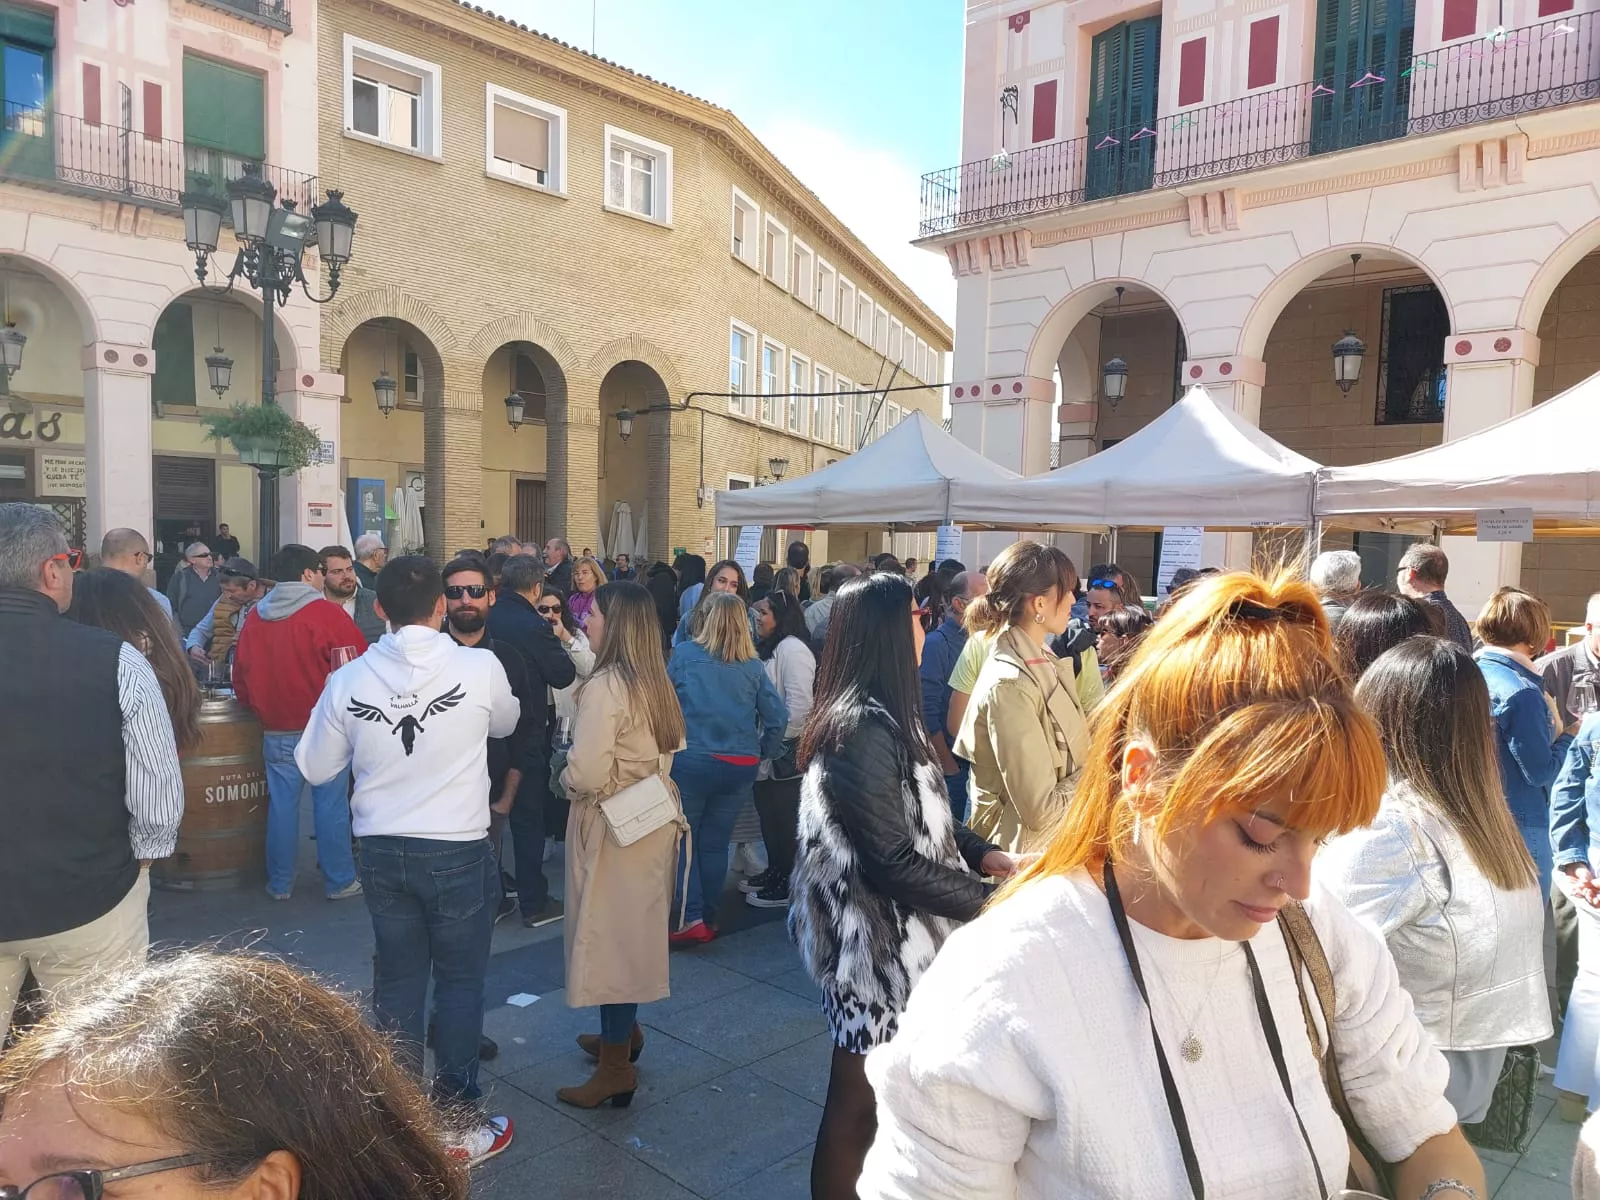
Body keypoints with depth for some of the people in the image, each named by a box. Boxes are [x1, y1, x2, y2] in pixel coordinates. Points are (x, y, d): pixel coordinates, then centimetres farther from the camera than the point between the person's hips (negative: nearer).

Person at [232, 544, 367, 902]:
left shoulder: (254, 617, 4)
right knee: (331, 805, 3)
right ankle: (339, 882, 11)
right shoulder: (327, 614, -12)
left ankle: (280, 883, 22)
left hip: (276, 731, 5)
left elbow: (241, 676, 10)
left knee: (281, 805, 12)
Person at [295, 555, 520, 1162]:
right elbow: (506, 722, 9)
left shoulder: (348, 679, -6)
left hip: (382, 852, 3)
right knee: (459, 982, 11)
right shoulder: (480, 667, -14)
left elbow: (315, 768, 6)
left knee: (397, 981, 17)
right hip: (458, 852, -3)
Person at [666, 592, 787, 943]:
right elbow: (778, 716, -1)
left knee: (685, 841, 7)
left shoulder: (684, 654, -3)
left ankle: (691, 919, -2)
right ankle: (709, 920, 22)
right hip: (741, 765, 3)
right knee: (715, 843, 13)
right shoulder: (753, 666, 3)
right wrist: (763, 754, 12)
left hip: (691, 759, -3)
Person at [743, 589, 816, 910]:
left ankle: (788, 885, 11)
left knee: (786, 821, 1)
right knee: (768, 816, 17)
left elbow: (798, 706, -23)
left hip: (785, 754, -9)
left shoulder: (792, 648, -16)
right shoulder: (767, 648, 15)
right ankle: (775, 872, 30)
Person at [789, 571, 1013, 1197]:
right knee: (859, 1100, 9)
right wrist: (988, 899, -16)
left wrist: (981, 852, 3)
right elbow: (892, 860, -25)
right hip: (875, 942, -10)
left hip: (894, 934, 10)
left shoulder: (880, 714, 8)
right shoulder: (866, 728, -25)